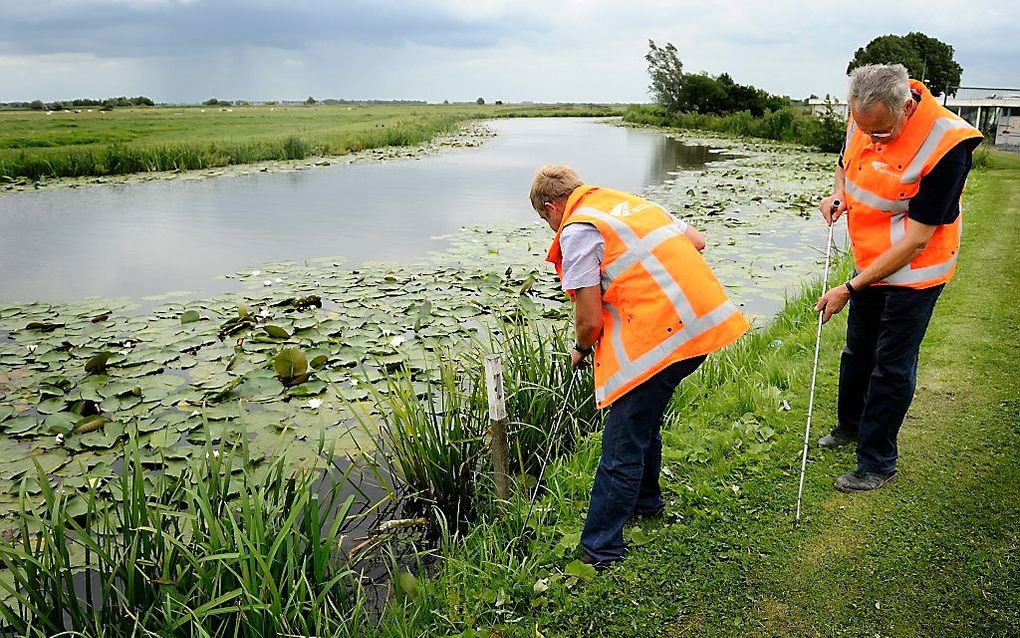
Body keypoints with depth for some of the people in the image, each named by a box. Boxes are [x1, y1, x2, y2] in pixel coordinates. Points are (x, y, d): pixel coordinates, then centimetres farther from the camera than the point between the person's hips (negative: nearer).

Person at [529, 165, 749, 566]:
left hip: (662, 337, -9)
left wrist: (580, 350, 11)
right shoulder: (632, 203, 19)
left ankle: (600, 552, 5)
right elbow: (697, 242, 24)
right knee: (644, 420, 27)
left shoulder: (577, 230, -7)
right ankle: (644, 501, 46)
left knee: (622, 447, -1)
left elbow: (590, 321, -9)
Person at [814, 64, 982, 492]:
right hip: (869, 262, 7)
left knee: (891, 368, 1)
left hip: (914, 270, -7)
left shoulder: (946, 144, -29)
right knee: (857, 351, 21)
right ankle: (850, 425, 42)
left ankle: (878, 463, 16)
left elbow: (917, 239, -27)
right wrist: (838, 193, -9)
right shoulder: (864, 116, -9)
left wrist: (851, 288, -26)